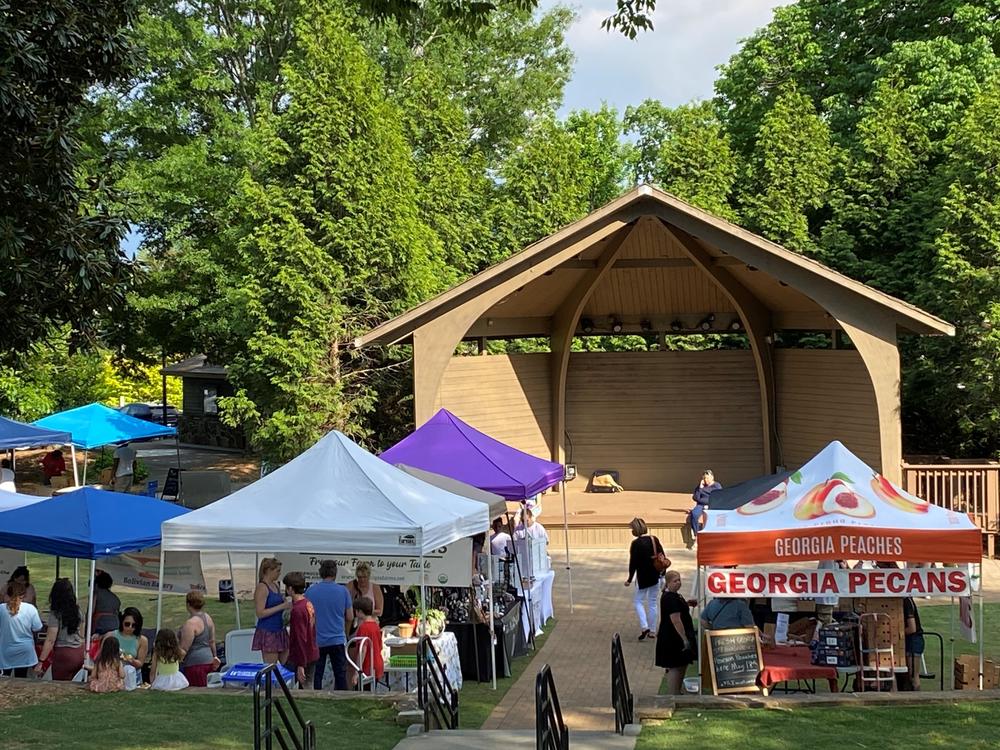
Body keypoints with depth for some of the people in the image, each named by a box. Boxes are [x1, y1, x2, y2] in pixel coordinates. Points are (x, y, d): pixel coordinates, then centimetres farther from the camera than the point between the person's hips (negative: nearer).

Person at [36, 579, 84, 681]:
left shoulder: (55, 614, -12)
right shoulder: (77, 611, 5)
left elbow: (50, 641, -13)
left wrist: (40, 661, -9)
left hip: (63, 654, -6)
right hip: (79, 654, 6)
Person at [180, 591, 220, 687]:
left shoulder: (191, 623, -18)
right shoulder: (207, 617, 9)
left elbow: (184, 649, -18)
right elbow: (212, 641, 18)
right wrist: (214, 656, 27)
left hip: (195, 663, -9)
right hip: (207, 660, 9)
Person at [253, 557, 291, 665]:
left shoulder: (275, 585, 12)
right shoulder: (262, 587, -12)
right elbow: (260, 613, -19)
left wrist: (287, 603, 8)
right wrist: (282, 606, -20)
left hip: (280, 630, 8)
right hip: (267, 632, -8)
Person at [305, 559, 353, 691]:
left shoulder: (310, 591, -4)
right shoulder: (343, 591, -5)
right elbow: (350, 617, 2)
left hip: (316, 640, 0)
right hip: (337, 640, 0)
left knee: (316, 675, 8)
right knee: (340, 675, 8)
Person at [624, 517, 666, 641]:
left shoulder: (636, 543, -15)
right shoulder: (654, 539, 2)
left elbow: (633, 563, -13)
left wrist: (630, 579, -4)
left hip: (643, 578, -5)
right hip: (656, 577, 5)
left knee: (638, 601, 8)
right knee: (652, 603, 13)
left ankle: (644, 627, -8)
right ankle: (652, 631, 15)